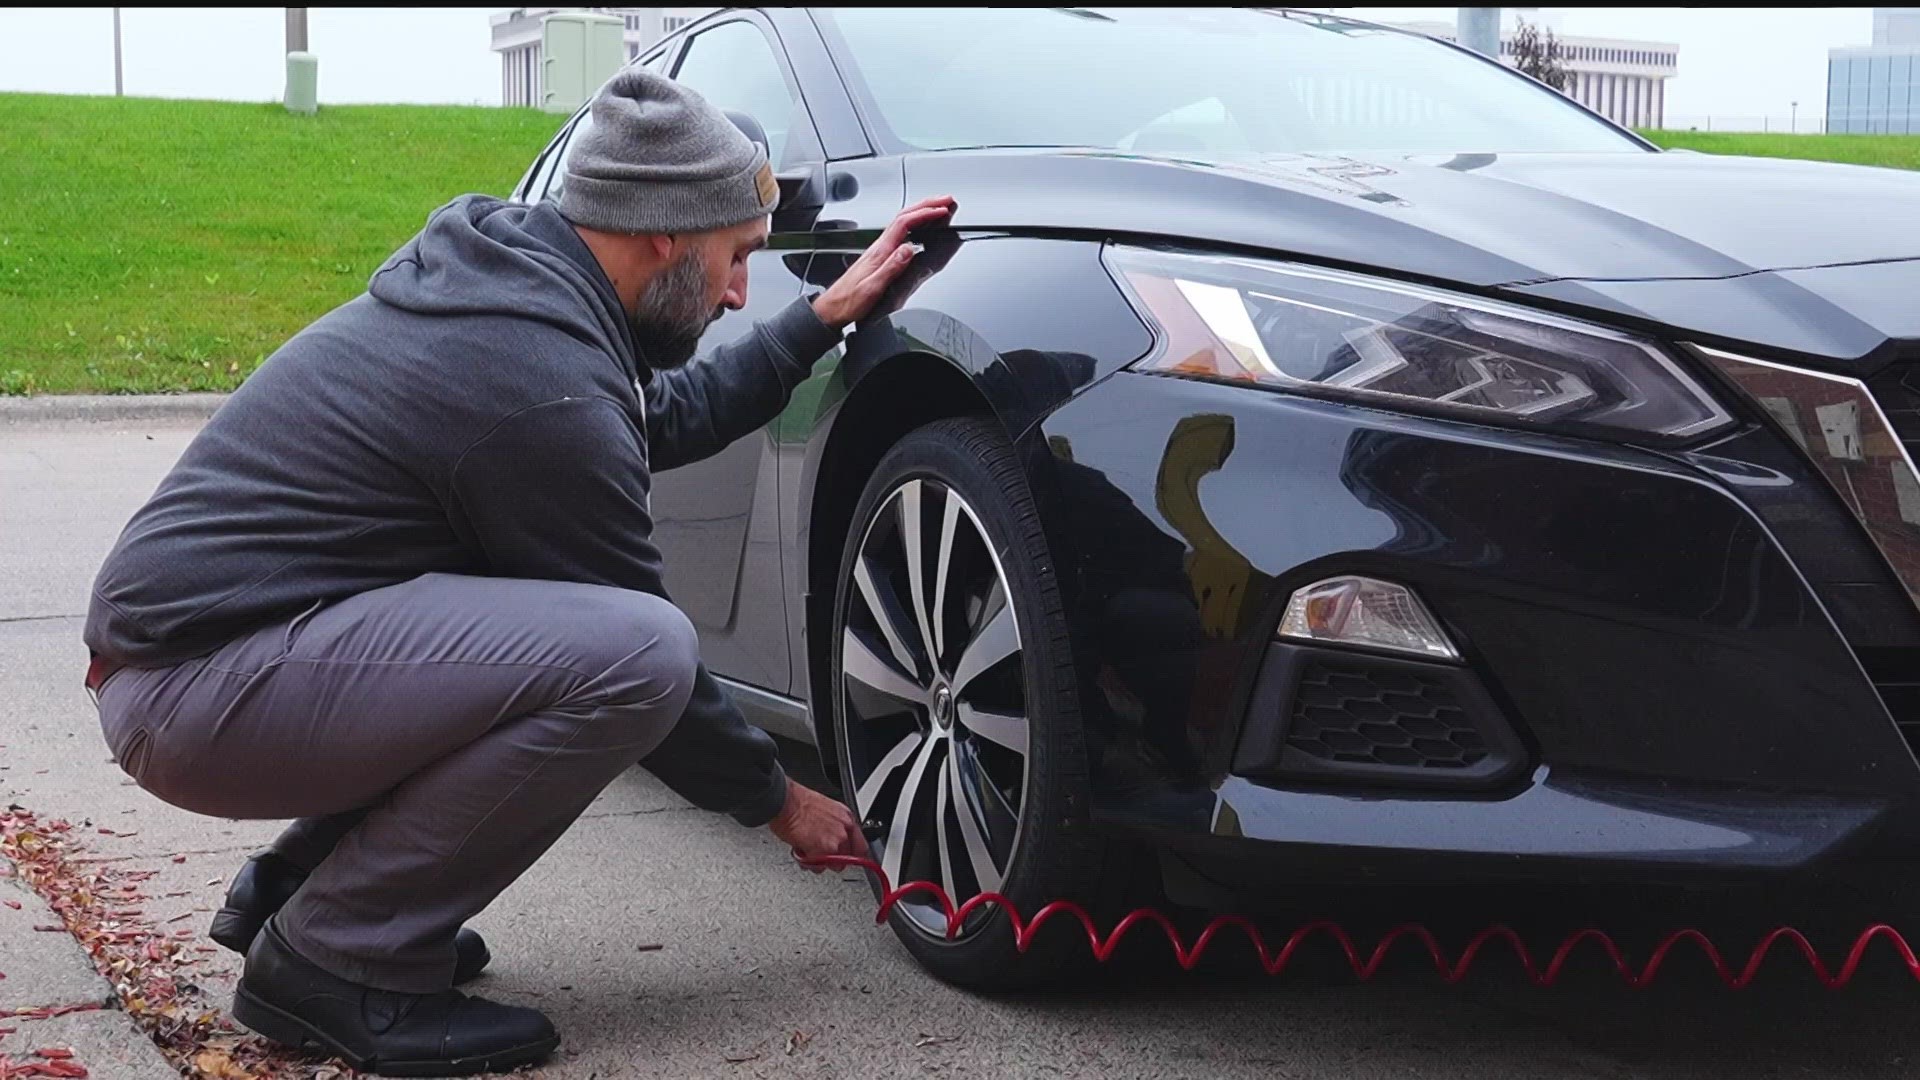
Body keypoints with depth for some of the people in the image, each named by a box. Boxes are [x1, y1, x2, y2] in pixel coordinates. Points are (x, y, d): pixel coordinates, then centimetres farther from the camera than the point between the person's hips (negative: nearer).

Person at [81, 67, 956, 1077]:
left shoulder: (509, 267, 8)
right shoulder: (543, 381, -21)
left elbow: (671, 415, 25)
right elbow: (636, 655, -11)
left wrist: (825, 314, 21)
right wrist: (776, 800, 3)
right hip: (200, 688, -10)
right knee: (635, 651, -23)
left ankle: (295, 884, 16)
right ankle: (339, 958, -9)